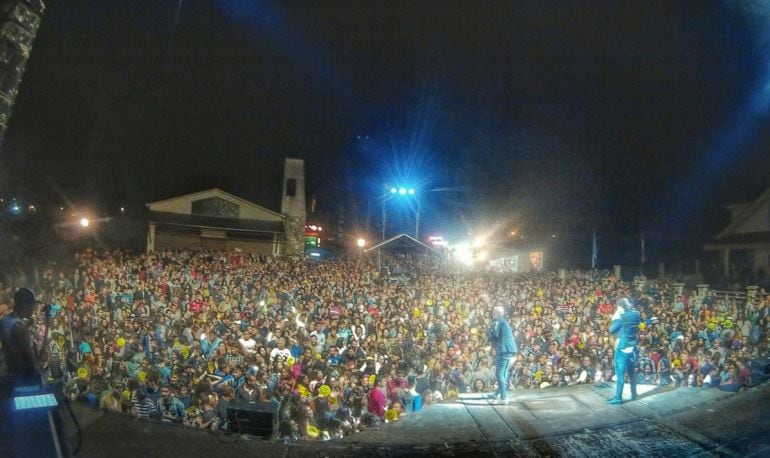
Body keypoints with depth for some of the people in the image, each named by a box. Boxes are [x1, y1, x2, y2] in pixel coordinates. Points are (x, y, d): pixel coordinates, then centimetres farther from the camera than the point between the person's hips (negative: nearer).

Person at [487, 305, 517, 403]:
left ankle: (504, 397, -10)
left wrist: (489, 331, 5)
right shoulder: (504, 322, 23)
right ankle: (498, 393, 26)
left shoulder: (497, 321, -4)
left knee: (499, 374, -6)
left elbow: (493, 335, -15)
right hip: (510, 349, 9)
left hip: (503, 350, -9)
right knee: (504, 373, 16)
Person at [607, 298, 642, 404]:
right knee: (632, 372, 17)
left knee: (620, 373, -5)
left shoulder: (622, 317, -16)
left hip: (623, 348, -7)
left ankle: (618, 397, -6)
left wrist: (615, 318, 0)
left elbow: (612, 329, -10)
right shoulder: (636, 315, 2)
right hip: (633, 347, 7)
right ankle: (634, 394, 23)